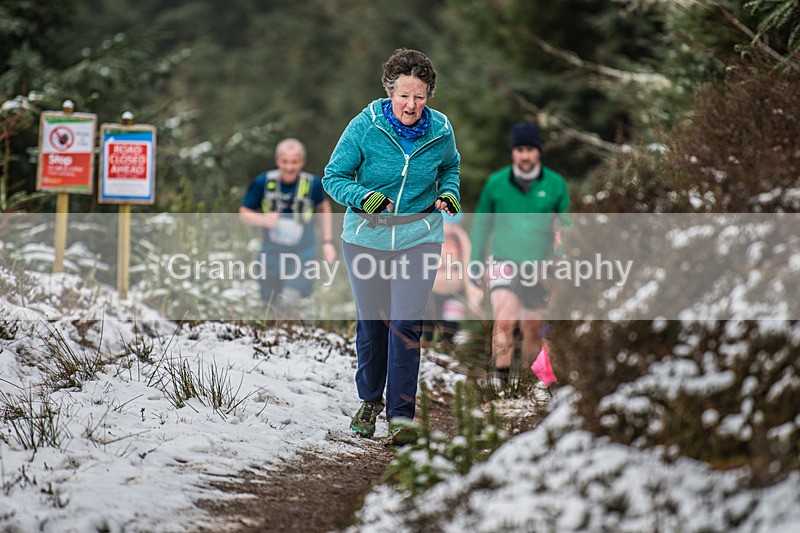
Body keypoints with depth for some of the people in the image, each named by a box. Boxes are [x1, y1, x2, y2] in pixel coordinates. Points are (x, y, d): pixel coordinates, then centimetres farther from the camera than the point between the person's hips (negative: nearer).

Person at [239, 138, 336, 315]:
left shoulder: (312, 184, -10)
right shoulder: (263, 182, -11)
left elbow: (323, 208, 11)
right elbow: (243, 213, -1)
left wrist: (328, 242, 7)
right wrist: (264, 220, -21)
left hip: (303, 254, -2)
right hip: (273, 253, 2)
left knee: (288, 302, -25)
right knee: (272, 304, 14)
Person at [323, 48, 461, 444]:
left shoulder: (440, 131, -4)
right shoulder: (364, 126, -11)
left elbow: (450, 167, 18)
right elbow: (333, 177, -3)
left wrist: (449, 193, -2)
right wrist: (363, 198, -21)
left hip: (418, 237, 0)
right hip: (366, 236, 0)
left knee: (406, 323, -12)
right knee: (370, 321, 10)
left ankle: (402, 415, -7)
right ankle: (369, 400, 33)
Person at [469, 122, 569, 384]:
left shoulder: (555, 184, 0)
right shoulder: (496, 183, 0)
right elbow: (481, 225, 11)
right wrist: (475, 264, 10)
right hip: (504, 263, -2)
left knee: (533, 331, 10)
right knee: (504, 322, -23)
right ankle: (501, 380, -23)